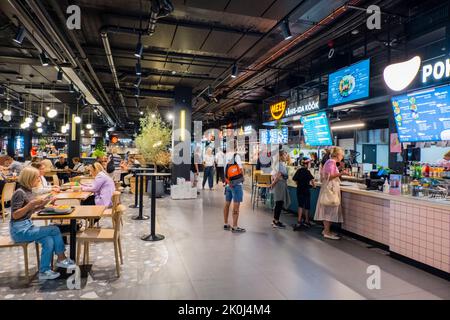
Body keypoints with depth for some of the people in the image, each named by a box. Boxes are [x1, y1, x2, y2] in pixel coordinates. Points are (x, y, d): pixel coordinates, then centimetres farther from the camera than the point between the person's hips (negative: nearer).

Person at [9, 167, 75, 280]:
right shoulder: (19, 193, -16)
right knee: (54, 230, -16)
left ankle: (44, 271, -4)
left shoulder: (28, 191, 9)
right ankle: (61, 259, 0)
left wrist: (43, 203, 1)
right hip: (19, 230, -8)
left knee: (49, 241, -15)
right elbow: (15, 215, -20)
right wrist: (32, 203, -28)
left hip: (27, 226, 8)